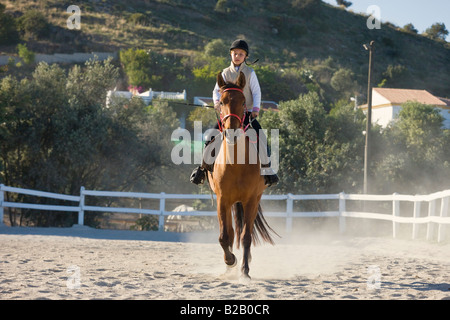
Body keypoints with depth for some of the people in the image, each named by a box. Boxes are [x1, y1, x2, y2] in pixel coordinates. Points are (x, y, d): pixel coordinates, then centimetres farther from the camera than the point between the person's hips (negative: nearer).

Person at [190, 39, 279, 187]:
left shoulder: (250, 73, 3)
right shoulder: (225, 73, 7)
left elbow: (256, 92, 0)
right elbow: (217, 90, 3)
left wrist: (256, 108, -15)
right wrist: (217, 101, -19)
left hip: (247, 113, -1)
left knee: (261, 137, -19)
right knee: (212, 137, -12)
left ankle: (266, 168, -8)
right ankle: (203, 166, 1)